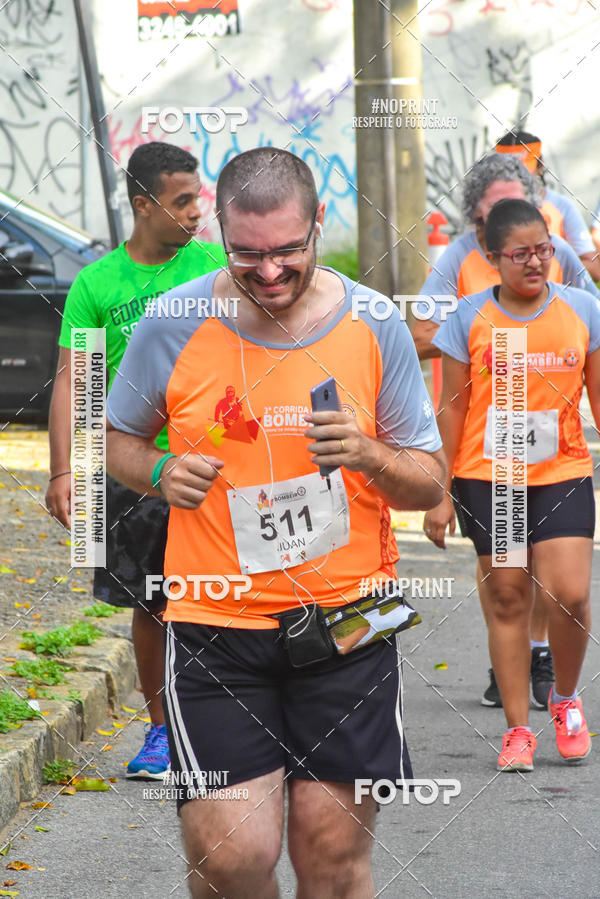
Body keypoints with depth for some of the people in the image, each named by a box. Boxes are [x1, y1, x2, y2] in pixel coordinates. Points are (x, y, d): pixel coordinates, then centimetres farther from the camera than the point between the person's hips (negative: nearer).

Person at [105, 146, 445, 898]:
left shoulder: (375, 327, -1)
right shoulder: (172, 328, -3)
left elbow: (429, 484, 4)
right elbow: (118, 440, 13)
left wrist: (367, 456, -16)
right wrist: (160, 473, -9)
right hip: (216, 622, -1)